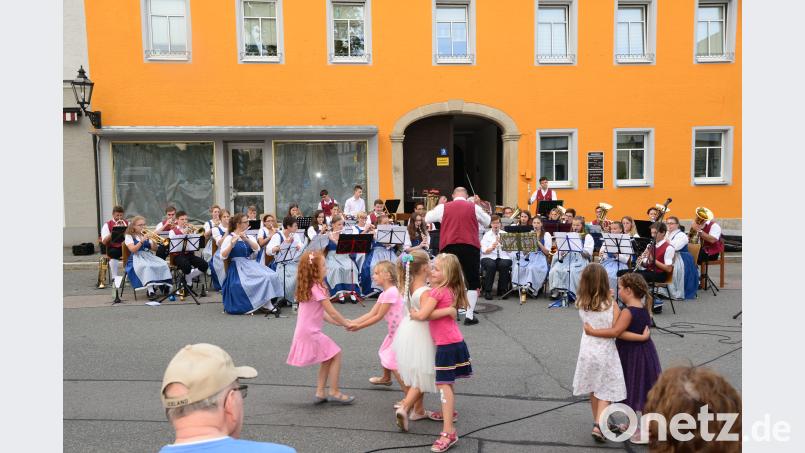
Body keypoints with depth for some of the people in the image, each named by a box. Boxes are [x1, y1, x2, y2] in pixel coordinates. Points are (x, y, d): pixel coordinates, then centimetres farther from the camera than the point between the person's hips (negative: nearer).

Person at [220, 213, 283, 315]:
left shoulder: (249, 237, 17)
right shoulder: (229, 238, -1)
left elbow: (257, 248, -3)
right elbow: (223, 256, -13)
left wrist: (246, 239, -18)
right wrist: (232, 244, -26)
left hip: (250, 264, 6)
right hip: (237, 267, -6)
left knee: (271, 276, -20)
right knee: (262, 278, -28)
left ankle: (268, 304, -22)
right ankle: (267, 305, -19)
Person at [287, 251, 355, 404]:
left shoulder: (307, 287, 11)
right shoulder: (317, 288, -18)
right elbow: (332, 312, -16)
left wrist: (339, 322, 12)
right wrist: (346, 323, -2)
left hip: (305, 331, 9)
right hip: (311, 332, -9)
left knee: (328, 359, 18)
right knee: (335, 354, -1)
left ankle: (320, 393, 21)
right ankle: (334, 392, 6)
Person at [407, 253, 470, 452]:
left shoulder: (437, 291, -16)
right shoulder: (451, 290, 11)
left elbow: (422, 315, -19)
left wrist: (413, 313, -2)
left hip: (447, 344, -9)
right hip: (455, 341, 9)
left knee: (443, 384, -12)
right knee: (447, 382, 25)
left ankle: (449, 432, -15)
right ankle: (449, 412, 44)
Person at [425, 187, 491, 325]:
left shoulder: (443, 207, 6)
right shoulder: (474, 208, 5)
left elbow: (427, 218, 20)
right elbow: (487, 222, 21)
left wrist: (435, 209, 37)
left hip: (449, 247, 1)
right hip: (470, 247, -1)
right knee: (473, 282, 9)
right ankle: (469, 315, 7)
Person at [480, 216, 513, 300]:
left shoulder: (505, 234, 16)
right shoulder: (486, 235, 12)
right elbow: (484, 250, -1)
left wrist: (501, 242, -16)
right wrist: (491, 248, -21)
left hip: (503, 257, 1)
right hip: (489, 257, -1)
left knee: (504, 265, -33)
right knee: (491, 265, -35)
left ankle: (502, 290, -17)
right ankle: (487, 291, -24)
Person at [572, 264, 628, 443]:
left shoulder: (581, 304, -7)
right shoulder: (611, 304, -16)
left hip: (587, 352, 4)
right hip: (605, 354, -3)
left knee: (593, 389, 20)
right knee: (606, 392, 7)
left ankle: (598, 421, 34)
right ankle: (598, 426, -5)